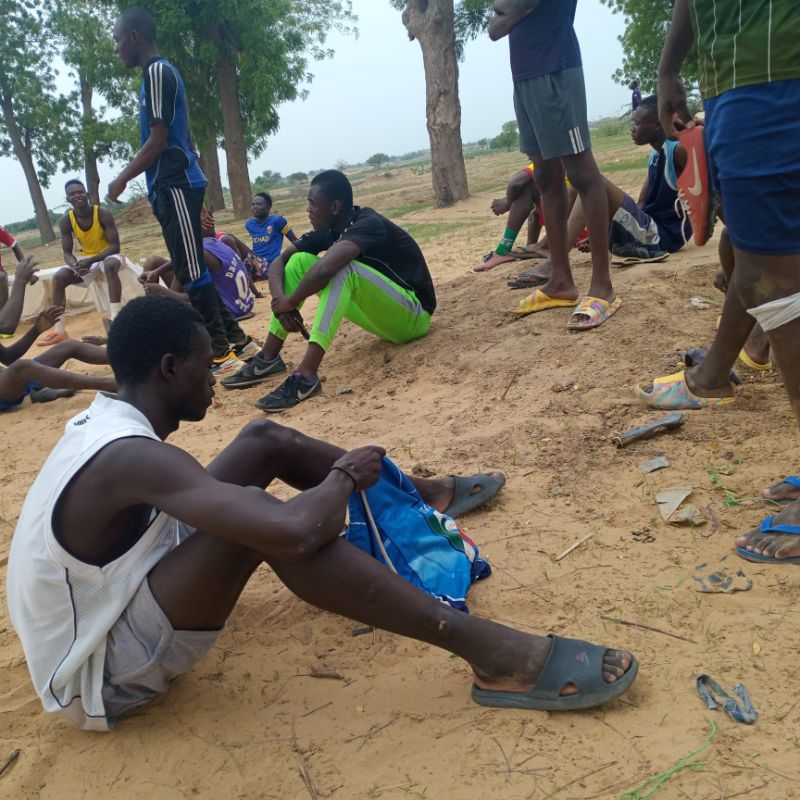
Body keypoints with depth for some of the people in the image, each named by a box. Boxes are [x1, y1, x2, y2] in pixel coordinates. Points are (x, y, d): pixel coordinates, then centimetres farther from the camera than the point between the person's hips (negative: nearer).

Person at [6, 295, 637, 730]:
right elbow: (297, 532, -43)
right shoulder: (132, 457, -32)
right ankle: (494, 656, -33)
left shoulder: (105, 424, -1)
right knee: (272, 523, -34)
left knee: (265, 440, 1)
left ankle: (415, 494, 15)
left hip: (106, 604, 9)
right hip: (99, 676, -9)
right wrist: (343, 475, -20)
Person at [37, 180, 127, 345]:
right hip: (87, 259, 5)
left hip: (109, 255, -4)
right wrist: (76, 266, -33)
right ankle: (59, 330, -8)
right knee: (58, 278, -14)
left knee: (110, 266, -40)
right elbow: (67, 253, -9)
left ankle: (116, 320, -42)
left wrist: (91, 260, -37)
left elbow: (115, 246, -24)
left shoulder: (103, 214, -22)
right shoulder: (65, 221, -12)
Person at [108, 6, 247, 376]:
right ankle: (229, 331, 19)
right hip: (176, 184, 10)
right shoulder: (160, 72, 20)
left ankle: (219, 351, -7)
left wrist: (123, 178, -7)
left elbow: (158, 140, -16)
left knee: (190, 270, -9)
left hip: (175, 185, -10)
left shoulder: (157, 72, -11)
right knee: (191, 266, 13)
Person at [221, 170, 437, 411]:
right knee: (300, 261, 0)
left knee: (342, 267, -34)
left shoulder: (368, 225, -24)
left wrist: (291, 302, -23)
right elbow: (279, 261, 1)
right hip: (382, 316, 8)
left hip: (412, 317, -8)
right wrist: (279, 300, -19)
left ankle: (305, 376, -40)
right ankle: (268, 359, -2)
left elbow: (325, 269, -39)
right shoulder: (328, 230, 1)